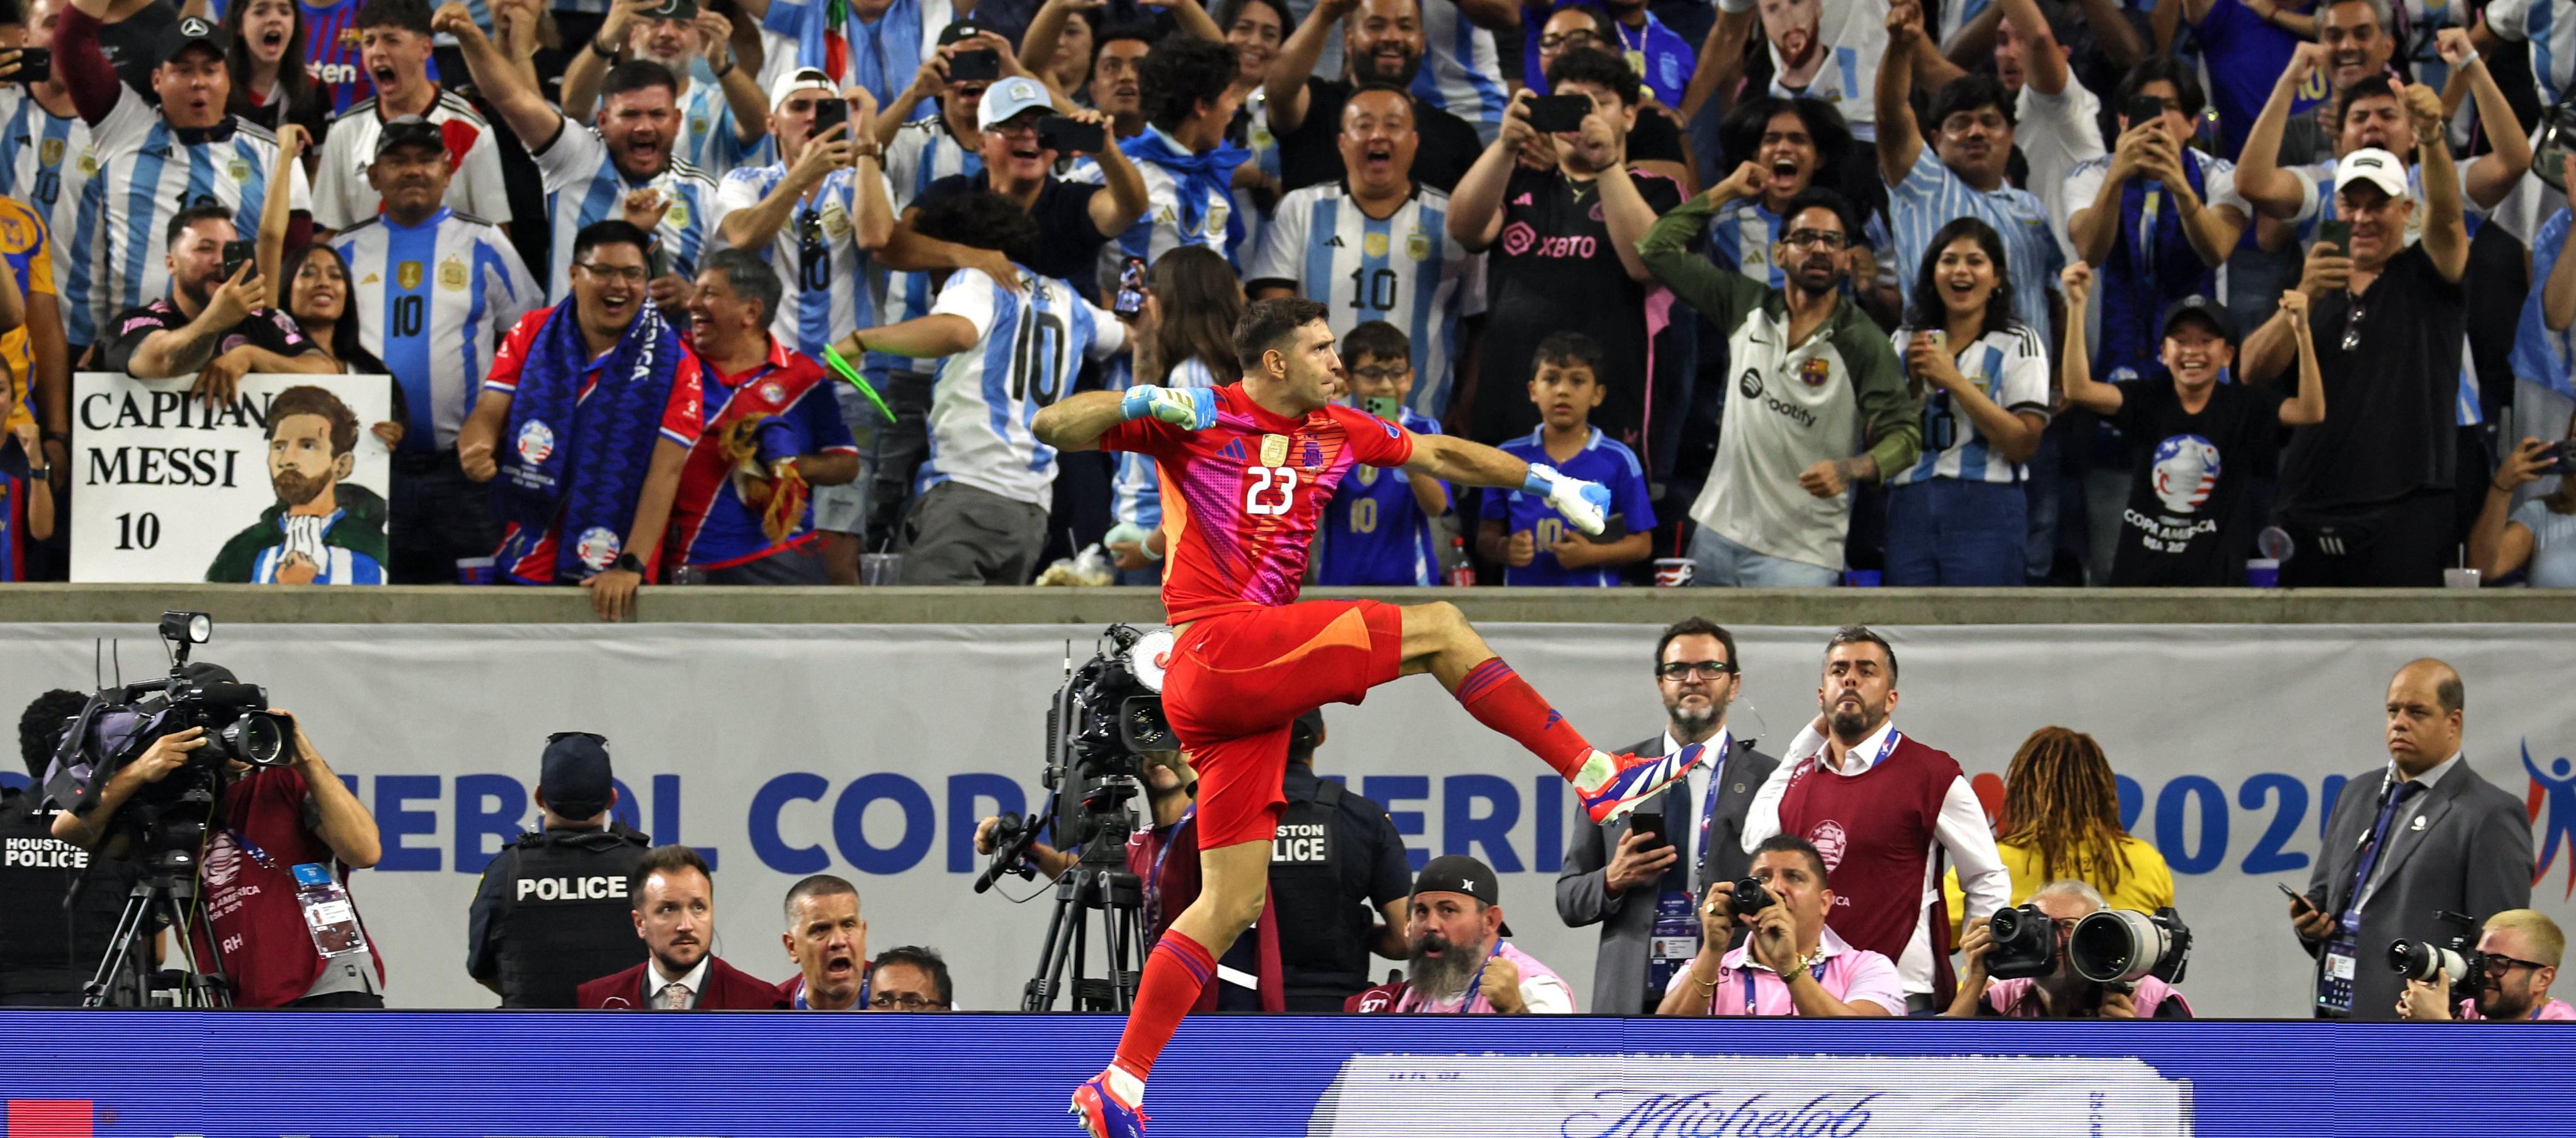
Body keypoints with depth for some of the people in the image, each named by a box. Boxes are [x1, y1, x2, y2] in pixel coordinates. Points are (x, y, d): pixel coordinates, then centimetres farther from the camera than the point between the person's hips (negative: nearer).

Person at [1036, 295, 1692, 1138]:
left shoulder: (1336, 433, 18)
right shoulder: (1196, 419, -2)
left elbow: (1441, 456, 29)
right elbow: (1053, 429, -7)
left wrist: (1550, 483, 25)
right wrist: (1141, 403, -24)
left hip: (1252, 680, 8)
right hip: (1219, 646, -8)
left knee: (1233, 901, 5)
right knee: (1438, 630, -8)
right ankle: (1600, 777, -5)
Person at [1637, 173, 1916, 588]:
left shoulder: (1863, 344, -6)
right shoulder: (1748, 307, 7)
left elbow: (1905, 434, -9)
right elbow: (1659, 249, 12)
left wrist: (1849, 470, -28)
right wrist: (1728, 191, 10)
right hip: (1717, 534, 5)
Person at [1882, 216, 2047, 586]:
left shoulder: (2018, 345, 3)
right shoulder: (1904, 343, 15)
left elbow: (2025, 444, -8)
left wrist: (1954, 381, -11)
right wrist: (1914, 383, -4)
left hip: (1986, 512, -4)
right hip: (1910, 509, 4)